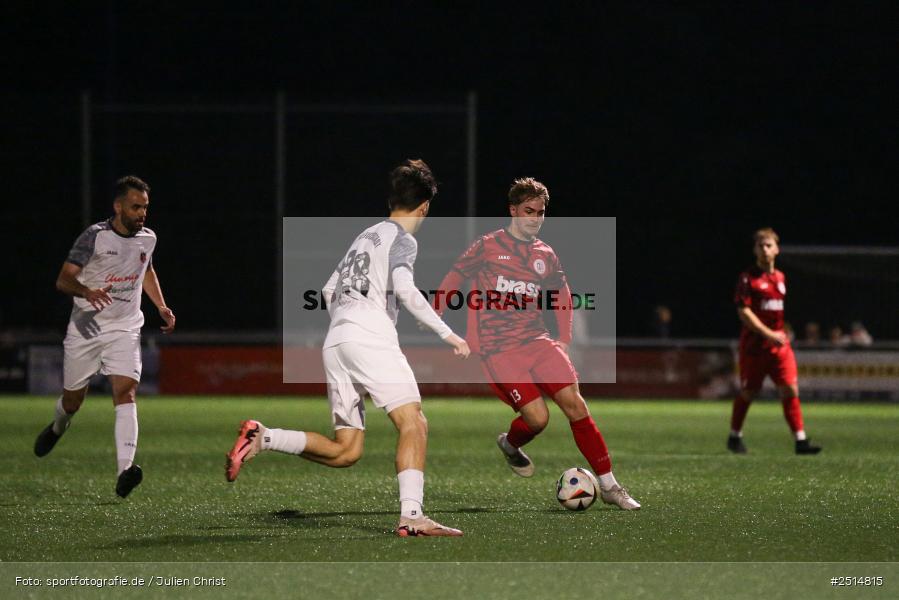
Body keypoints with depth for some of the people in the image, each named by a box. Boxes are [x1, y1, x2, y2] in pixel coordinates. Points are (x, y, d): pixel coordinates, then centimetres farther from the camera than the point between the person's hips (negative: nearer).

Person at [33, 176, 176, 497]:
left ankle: (125, 471, -32)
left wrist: (162, 307, 17)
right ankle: (57, 429, 49)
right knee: (72, 400, 10)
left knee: (126, 391, -20)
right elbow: (63, 279, -18)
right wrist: (87, 292, -38)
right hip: (85, 327, -2)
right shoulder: (95, 236, -13)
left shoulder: (148, 239, 4)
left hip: (124, 331, 2)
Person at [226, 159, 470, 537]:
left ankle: (262, 438, -4)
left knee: (345, 451, 7)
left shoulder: (366, 236, 26)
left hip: (335, 342, 8)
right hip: (370, 336, -8)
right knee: (413, 423, -13)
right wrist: (446, 333, -16)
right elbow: (404, 289, -15)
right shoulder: (403, 240, 2)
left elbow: (329, 290, 30)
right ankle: (411, 516, -28)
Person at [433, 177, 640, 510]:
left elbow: (563, 295, 25)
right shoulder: (488, 246, 1)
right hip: (499, 348, -4)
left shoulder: (545, 255, 12)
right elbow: (451, 282, 6)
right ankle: (510, 445, 22)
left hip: (537, 340, 4)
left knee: (574, 402, -12)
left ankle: (608, 485, -7)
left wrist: (564, 340, 15)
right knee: (537, 417, -16)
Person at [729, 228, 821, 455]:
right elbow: (743, 312, -13)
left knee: (790, 389, -8)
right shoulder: (748, 278, -6)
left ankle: (800, 440, -11)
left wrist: (781, 335, 16)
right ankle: (735, 436, 25)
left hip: (779, 344, 4)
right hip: (753, 345, -4)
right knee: (748, 392, 6)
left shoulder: (780, 278, 12)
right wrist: (768, 334, -20)